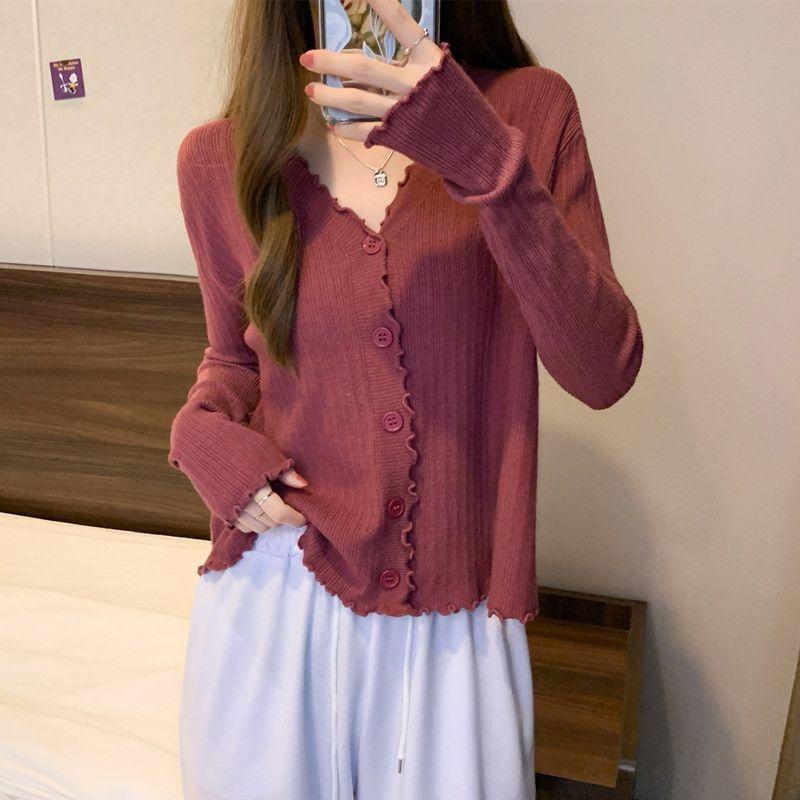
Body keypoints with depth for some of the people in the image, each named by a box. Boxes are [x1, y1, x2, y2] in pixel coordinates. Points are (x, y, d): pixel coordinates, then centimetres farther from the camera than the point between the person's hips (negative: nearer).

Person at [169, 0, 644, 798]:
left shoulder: (529, 109, -7)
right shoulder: (219, 158, -3)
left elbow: (603, 371, -17)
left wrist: (484, 158, -27)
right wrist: (202, 431, -10)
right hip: (278, 583, 1)